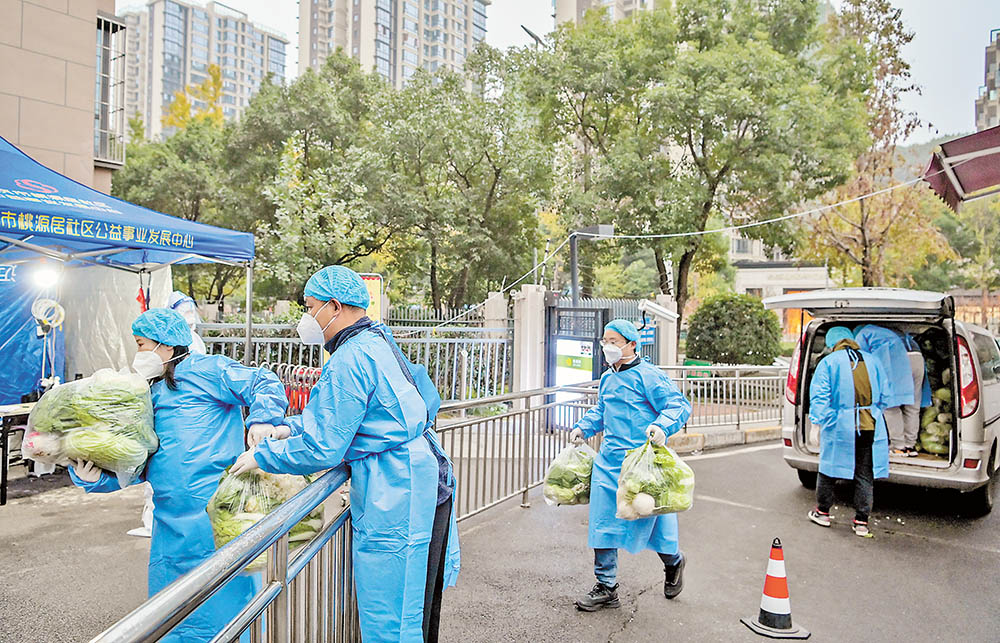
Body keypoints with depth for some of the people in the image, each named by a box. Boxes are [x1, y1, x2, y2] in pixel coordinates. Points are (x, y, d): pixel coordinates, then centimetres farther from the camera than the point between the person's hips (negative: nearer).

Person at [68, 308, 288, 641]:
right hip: (170, 525, 8)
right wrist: (95, 477, 2)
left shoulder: (206, 370, -3)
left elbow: (266, 385, -8)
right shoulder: (151, 394, 20)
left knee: (219, 609, -1)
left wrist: (260, 422, -24)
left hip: (213, 517, -8)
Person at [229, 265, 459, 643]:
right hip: (426, 480, 10)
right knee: (416, 603, 22)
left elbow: (322, 450, -16)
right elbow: (342, 416, 21)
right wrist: (289, 429, 11)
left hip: (396, 495, -10)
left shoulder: (349, 361, -18)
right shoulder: (378, 341, 12)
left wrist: (261, 456, -2)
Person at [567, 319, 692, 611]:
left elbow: (679, 405, -14)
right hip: (609, 461, 7)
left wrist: (661, 425, -30)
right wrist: (583, 427, 16)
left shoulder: (647, 376, -9)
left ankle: (673, 561, 37)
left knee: (647, 519, 4)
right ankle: (606, 587, 18)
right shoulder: (606, 379, 16)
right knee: (602, 522, 5)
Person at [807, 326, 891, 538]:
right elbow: (884, 395, 12)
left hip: (839, 427, -3)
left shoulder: (828, 363, -3)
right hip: (870, 427, 3)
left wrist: (820, 420, -1)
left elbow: (819, 396, -8)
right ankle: (862, 522, 13)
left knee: (828, 468, 12)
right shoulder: (873, 361, 8)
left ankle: (822, 512, 25)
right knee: (865, 475, 10)